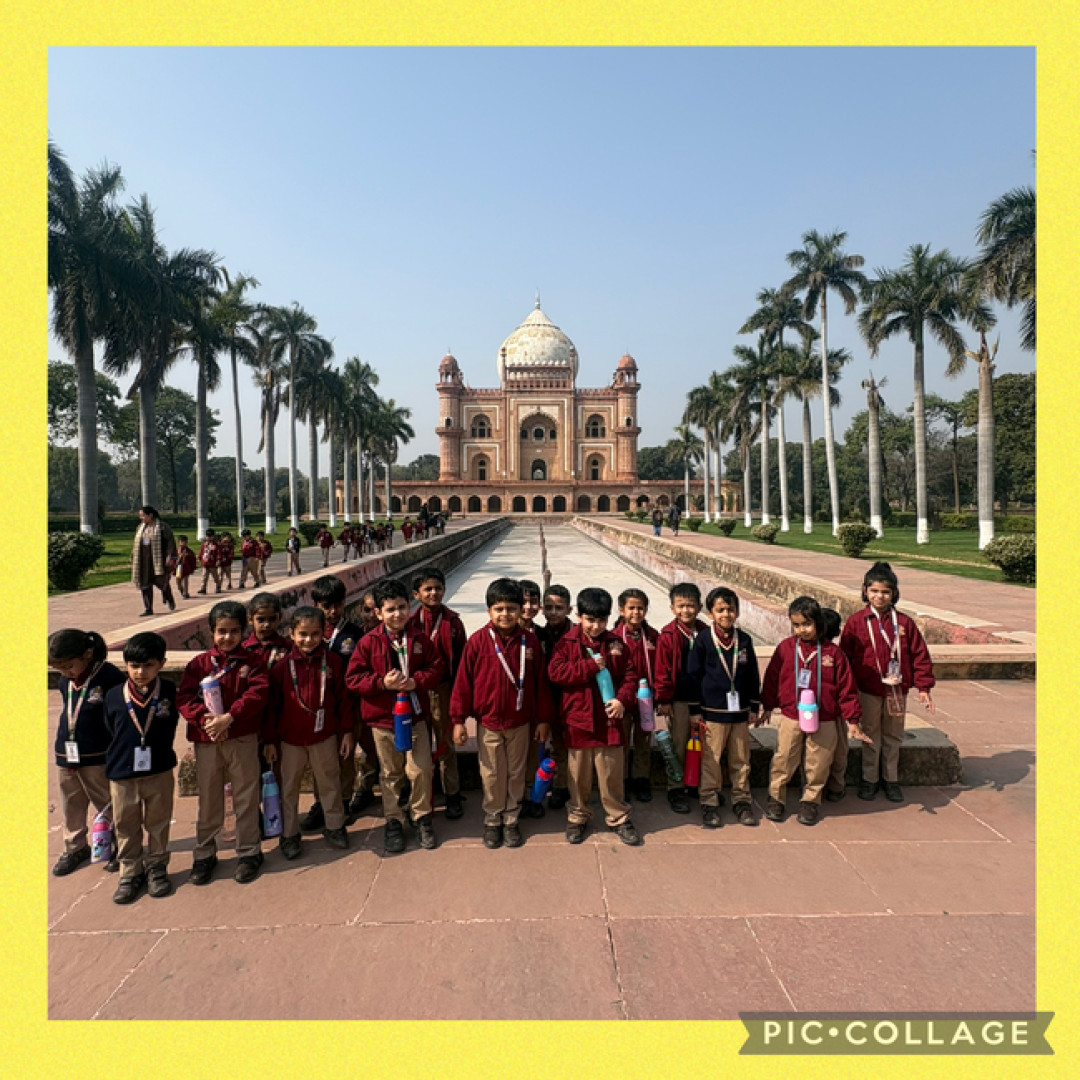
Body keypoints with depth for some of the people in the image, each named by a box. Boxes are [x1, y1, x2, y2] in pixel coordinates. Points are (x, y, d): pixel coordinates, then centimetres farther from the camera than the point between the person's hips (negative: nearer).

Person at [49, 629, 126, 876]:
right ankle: (75, 847, 37)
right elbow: (67, 713, 17)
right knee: (71, 807, 19)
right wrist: (61, 746, 18)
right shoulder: (65, 682, 4)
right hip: (66, 755, 6)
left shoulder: (109, 677, -17)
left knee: (108, 805, 8)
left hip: (98, 758, -6)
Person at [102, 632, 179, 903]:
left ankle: (156, 868, 32)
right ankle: (130, 873, 31)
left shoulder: (169, 691, -8)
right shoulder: (114, 696, -6)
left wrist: (160, 755, 2)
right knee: (126, 828, 13)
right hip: (122, 775, 1)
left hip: (159, 772, -1)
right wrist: (121, 758, 5)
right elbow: (111, 731, 5)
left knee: (158, 824, 14)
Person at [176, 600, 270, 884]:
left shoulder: (252, 663, -1)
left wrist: (228, 717, -23)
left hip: (243, 740, -1)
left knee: (246, 797, 8)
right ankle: (204, 854, 30)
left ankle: (248, 853, 24)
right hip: (206, 741, 1)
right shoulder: (200, 663, 4)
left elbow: (258, 694, -13)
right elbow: (184, 698, -4)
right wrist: (204, 718, -21)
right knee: (208, 800, 14)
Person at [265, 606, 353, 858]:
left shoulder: (333, 662, -7)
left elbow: (343, 699, -1)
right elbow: (273, 705, -3)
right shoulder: (283, 665, -8)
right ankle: (289, 833, 31)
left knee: (329, 782, 14)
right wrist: (270, 740, -1)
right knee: (289, 786, 14)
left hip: (324, 736, 0)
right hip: (291, 738, 0)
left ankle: (335, 826, 32)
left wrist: (347, 731, 0)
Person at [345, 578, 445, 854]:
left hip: (415, 716, 1)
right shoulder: (369, 642, -7)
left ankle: (422, 816, 26)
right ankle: (393, 820, 31)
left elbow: (437, 670, 0)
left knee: (421, 770, 3)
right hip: (382, 719, -1)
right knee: (390, 774, 13)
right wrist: (382, 683, -20)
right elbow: (352, 678, -7)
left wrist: (416, 681, -17)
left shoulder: (420, 640, -2)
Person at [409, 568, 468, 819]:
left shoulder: (453, 622, -5)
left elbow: (460, 660, -3)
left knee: (446, 743, 10)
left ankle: (452, 794, 24)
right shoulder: (410, 622, -2)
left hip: (443, 689, -1)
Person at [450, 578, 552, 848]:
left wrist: (543, 718, 3)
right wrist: (458, 719, -6)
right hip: (488, 722, -1)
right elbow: (463, 681, -7)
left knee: (516, 774, 15)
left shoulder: (530, 641, -7)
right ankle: (492, 820, 33)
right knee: (492, 776, 12)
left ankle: (511, 820, 34)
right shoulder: (478, 640, -12)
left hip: (520, 722, 2)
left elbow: (540, 682, 0)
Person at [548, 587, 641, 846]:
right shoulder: (567, 643, -4)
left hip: (609, 720, 1)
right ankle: (577, 817, 31)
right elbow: (555, 672, -16)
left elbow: (630, 676, 3)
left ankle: (618, 817, 27)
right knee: (579, 774, 13)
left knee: (612, 773, 9)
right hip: (577, 720, -1)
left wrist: (623, 699, -14)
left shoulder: (615, 644, 2)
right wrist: (590, 666, -18)